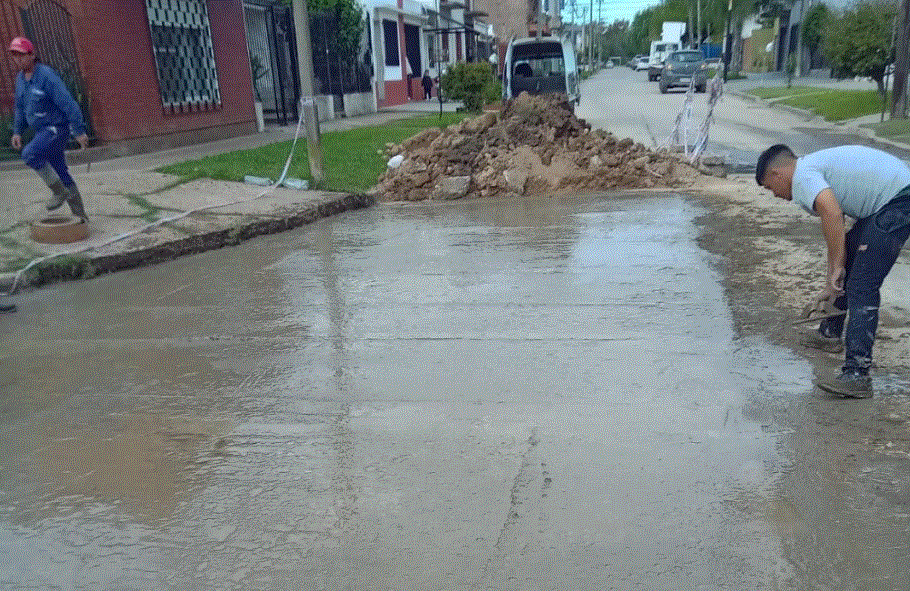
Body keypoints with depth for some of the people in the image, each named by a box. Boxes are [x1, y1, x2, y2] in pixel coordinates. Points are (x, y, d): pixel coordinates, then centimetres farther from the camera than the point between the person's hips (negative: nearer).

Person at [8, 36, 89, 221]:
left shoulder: (47, 76, -16)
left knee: (30, 154, -26)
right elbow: (20, 107, 21)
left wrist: (79, 131, -21)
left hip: (58, 128, -8)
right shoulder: (20, 79, 9)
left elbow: (68, 104, -19)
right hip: (42, 131, 8)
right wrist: (17, 132, 16)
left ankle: (60, 191, -10)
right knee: (60, 173, 10)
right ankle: (79, 214, 17)